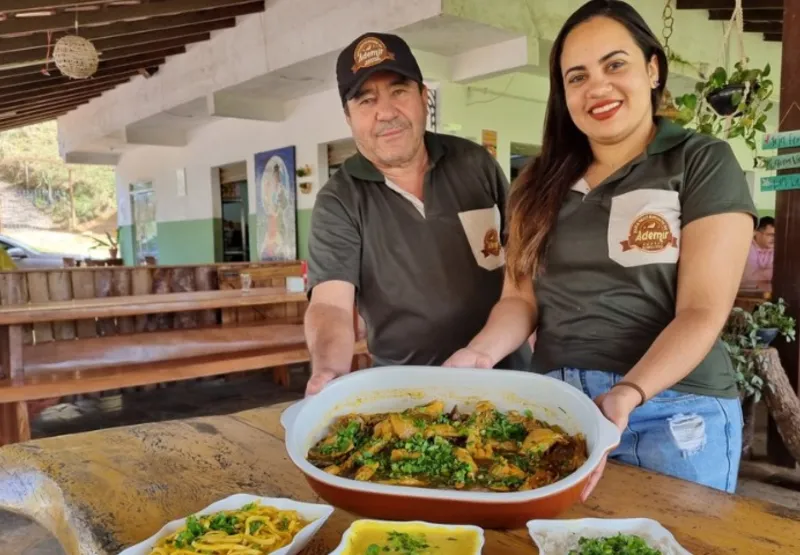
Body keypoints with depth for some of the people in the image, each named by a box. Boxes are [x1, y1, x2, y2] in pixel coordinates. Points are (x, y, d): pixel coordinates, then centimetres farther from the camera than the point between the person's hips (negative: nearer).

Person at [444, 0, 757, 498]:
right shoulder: (543, 184, 8)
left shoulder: (704, 163, -4)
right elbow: (522, 296, 5)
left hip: (673, 414, -3)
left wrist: (627, 395, -26)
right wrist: (482, 353, -15)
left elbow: (703, 311, -11)